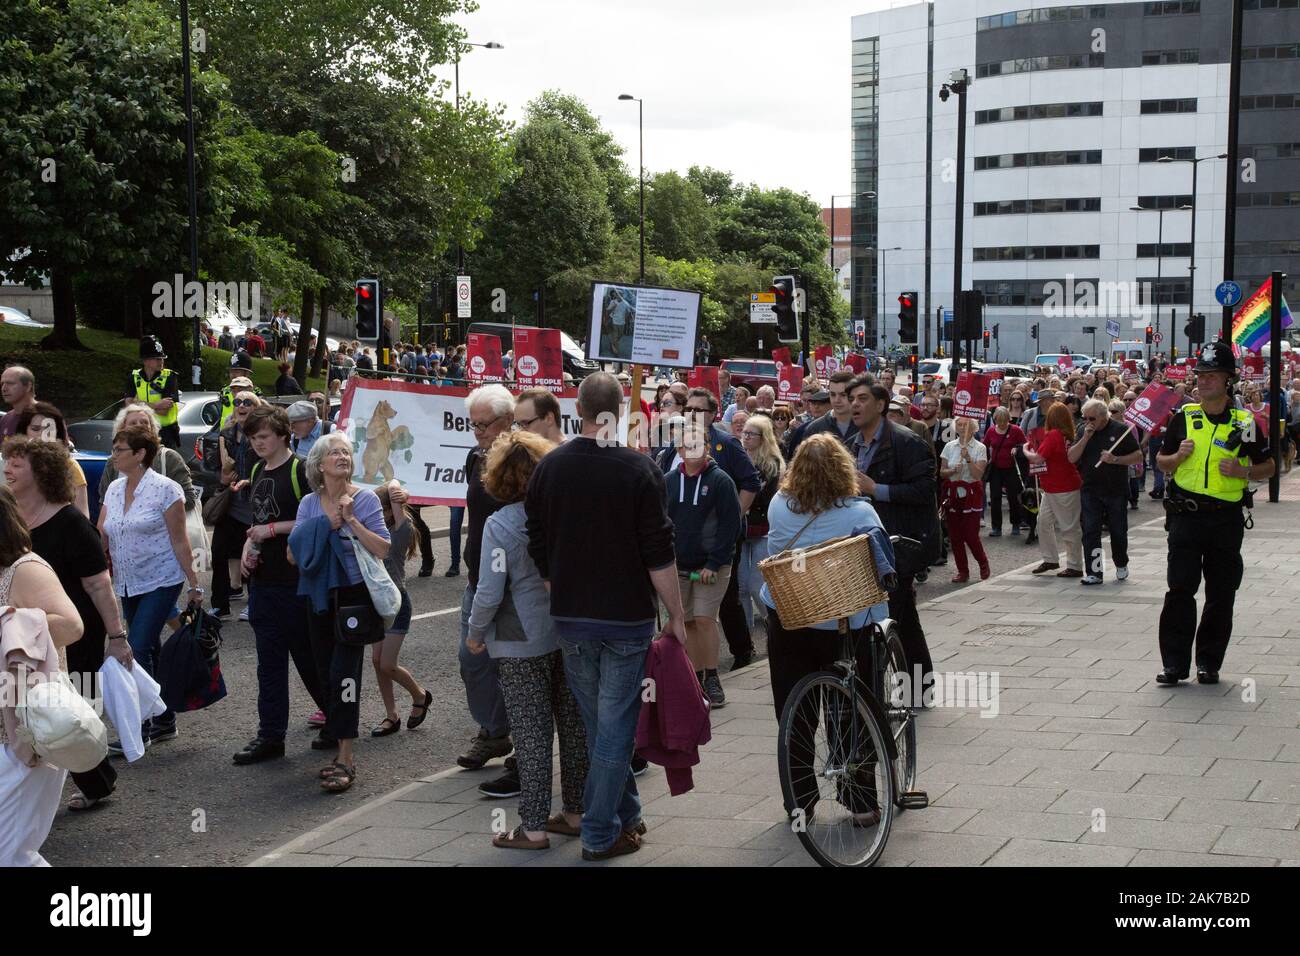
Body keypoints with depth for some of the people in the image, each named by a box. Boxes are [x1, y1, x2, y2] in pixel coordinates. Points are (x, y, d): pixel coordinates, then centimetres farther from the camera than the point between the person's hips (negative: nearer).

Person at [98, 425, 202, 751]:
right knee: (150, 651, 11)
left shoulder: (165, 489, -10)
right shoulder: (114, 489, 9)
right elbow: (100, 536, 7)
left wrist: (194, 585, -10)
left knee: (138, 651, -13)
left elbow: (180, 541, -10)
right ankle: (164, 721, 21)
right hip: (128, 585, 7)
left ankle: (139, 728, -9)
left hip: (161, 582, -7)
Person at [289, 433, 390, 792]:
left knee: (343, 673, -11)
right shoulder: (309, 503, 8)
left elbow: (383, 550, -13)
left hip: (354, 594, -5)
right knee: (325, 672, 10)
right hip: (319, 597, 5)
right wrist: (327, 523, -14)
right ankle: (334, 729, 27)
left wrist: (351, 520, -19)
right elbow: (296, 549, -3)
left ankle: (345, 759, -10)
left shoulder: (365, 499, -4)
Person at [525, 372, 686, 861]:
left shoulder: (548, 467, -1)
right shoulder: (638, 469, -12)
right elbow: (659, 555, -13)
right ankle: (601, 834, 7)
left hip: (570, 617, 4)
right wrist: (677, 616, -3)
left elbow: (538, 548, 5)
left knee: (597, 721, 17)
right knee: (615, 724, 3)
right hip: (627, 617, -4)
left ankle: (626, 815, 29)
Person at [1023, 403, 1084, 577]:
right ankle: (1050, 559, 22)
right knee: (1044, 520, 15)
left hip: (1063, 490, -9)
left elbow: (1038, 458, -19)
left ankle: (1075, 567, 6)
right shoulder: (1069, 435, 6)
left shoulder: (1053, 435, -19)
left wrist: (1026, 451, -1)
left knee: (1069, 527, -1)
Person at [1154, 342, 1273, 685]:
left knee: (1221, 595, 5)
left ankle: (1209, 662, 17)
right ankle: (1175, 663, 1)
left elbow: (1268, 467, 10)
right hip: (1186, 515, 0)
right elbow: (1161, 461, 15)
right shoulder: (1183, 417, 7)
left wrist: (1243, 471, -10)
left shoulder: (1244, 423, 2)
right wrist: (1179, 456, -7)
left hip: (1226, 518, 0)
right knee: (1179, 591, -3)